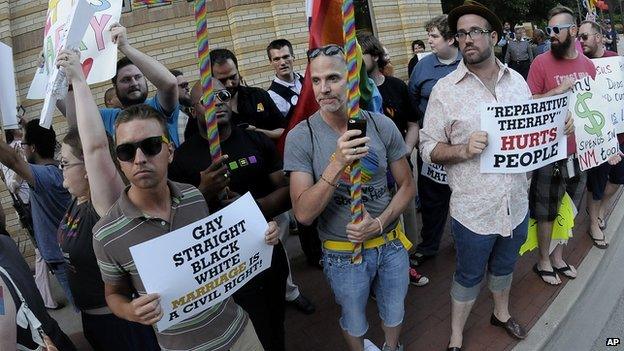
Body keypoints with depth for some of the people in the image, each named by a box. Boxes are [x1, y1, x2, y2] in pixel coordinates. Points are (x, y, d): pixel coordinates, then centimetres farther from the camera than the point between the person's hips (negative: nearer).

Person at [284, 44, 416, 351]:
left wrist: (380, 222, -19)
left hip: (391, 243, 3)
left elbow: (407, 185, -2)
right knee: (354, 321, 23)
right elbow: (303, 214, -24)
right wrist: (337, 163, -37)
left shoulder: (381, 125, -11)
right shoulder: (301, 137, -18)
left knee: (394, 312, 27)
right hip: (343, 254, -2)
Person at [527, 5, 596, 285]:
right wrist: (559, 90, -22)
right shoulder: (541, 62, -10)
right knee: (546, 210, 8)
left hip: (579, 149, 5)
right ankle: (544, 261, 27)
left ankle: (557, 256, 36)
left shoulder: (587, 64, 5)